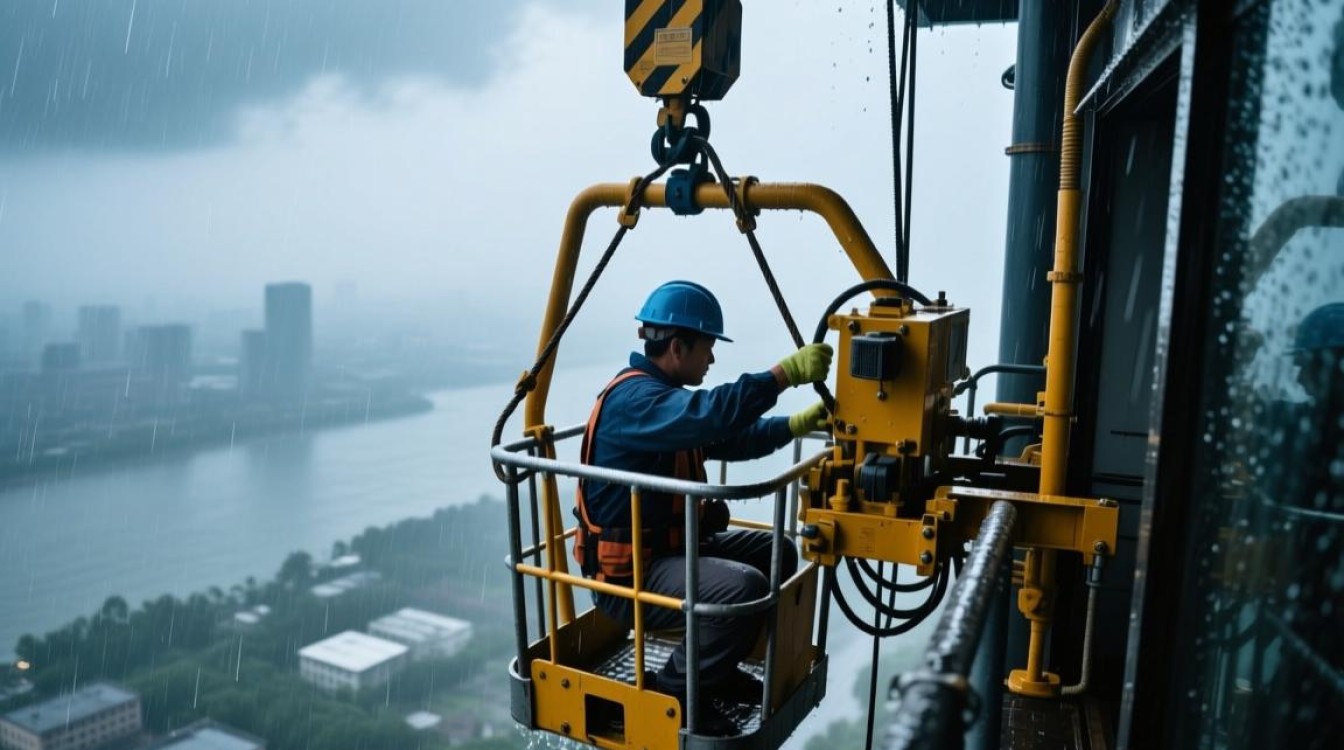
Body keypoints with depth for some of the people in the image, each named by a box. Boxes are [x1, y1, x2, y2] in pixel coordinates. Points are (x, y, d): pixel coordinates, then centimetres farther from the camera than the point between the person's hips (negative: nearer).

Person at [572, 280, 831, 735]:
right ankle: (676, 689, -8)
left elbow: (730, 439, 18)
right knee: (744, 586, -30)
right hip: (630, 572, -11)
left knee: (777, 553, 12)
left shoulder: (663, 394, 12)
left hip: (673, 544, 11)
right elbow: (710, 414, -41)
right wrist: (787, 372, -37)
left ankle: (715, 667, 18)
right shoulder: (633, 398, -23)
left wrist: (796, 424, 6)